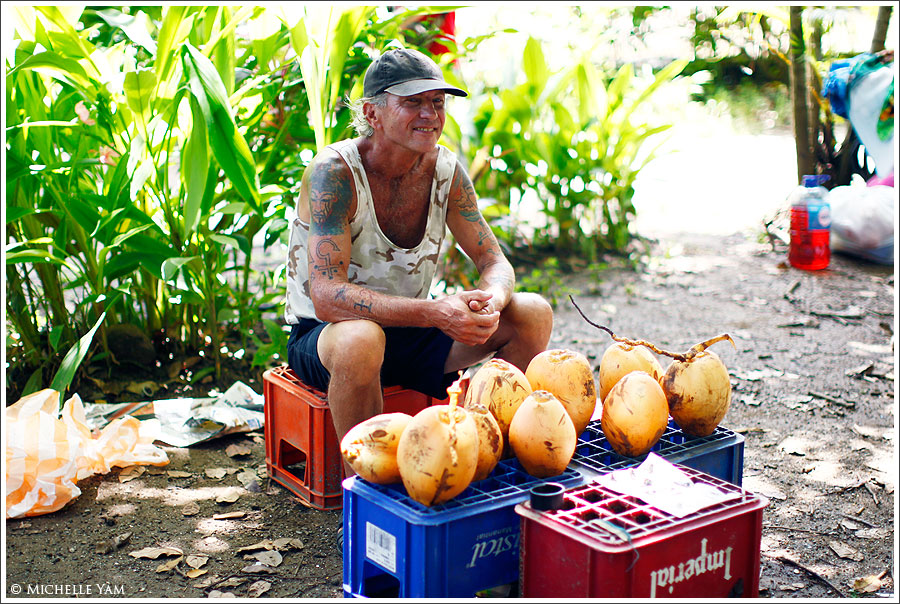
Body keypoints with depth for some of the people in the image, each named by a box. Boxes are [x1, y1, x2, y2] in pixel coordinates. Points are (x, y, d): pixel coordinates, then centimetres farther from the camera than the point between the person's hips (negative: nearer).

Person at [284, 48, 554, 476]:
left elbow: (495, 262, -3)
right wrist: (433, 312, -43)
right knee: (360, 339, -41)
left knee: (533, 314, -11)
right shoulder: (334, 174, -22)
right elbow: (326, 296, -32)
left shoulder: (445, 170, -4)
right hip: (322, 337, -5)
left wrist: (489, 302, -29)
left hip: (410, 334, 6)